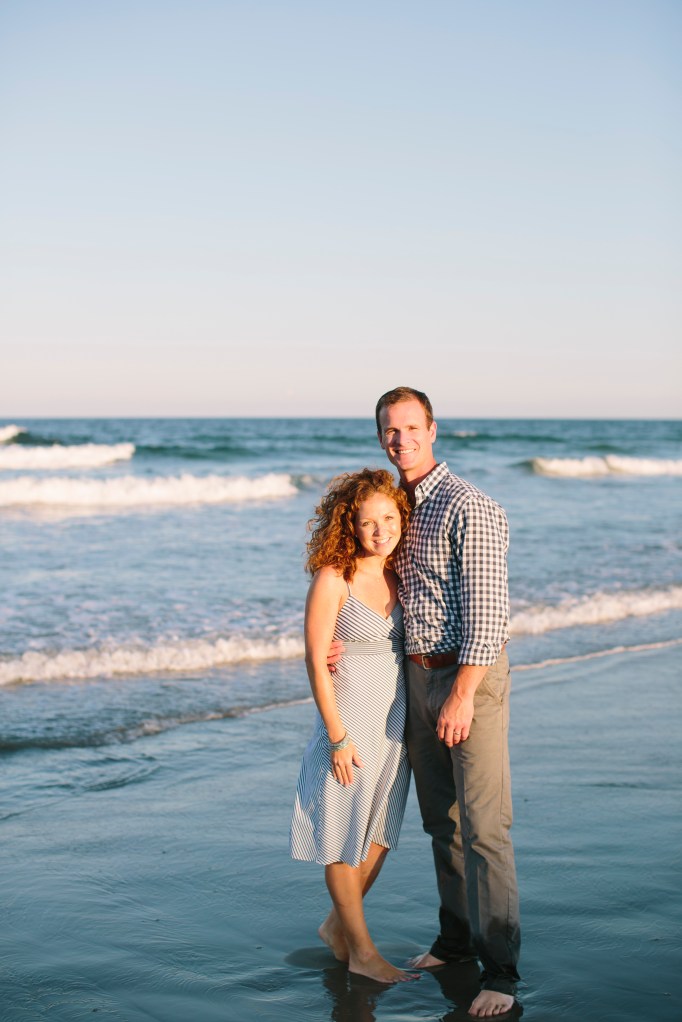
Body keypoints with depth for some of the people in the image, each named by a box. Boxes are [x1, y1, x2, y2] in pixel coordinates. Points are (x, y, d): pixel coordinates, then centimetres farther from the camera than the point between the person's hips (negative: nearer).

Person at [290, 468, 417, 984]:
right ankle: (362, 950, 17)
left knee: (381, 831, 14)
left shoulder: (398, 576, 4)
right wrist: (337, 737, -14)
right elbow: (316, 661, -13)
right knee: (345, 832, 6)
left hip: (395, 718, 6)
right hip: (350, 715, -6)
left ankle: (338, 924, 33)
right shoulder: (333, 579, -14)